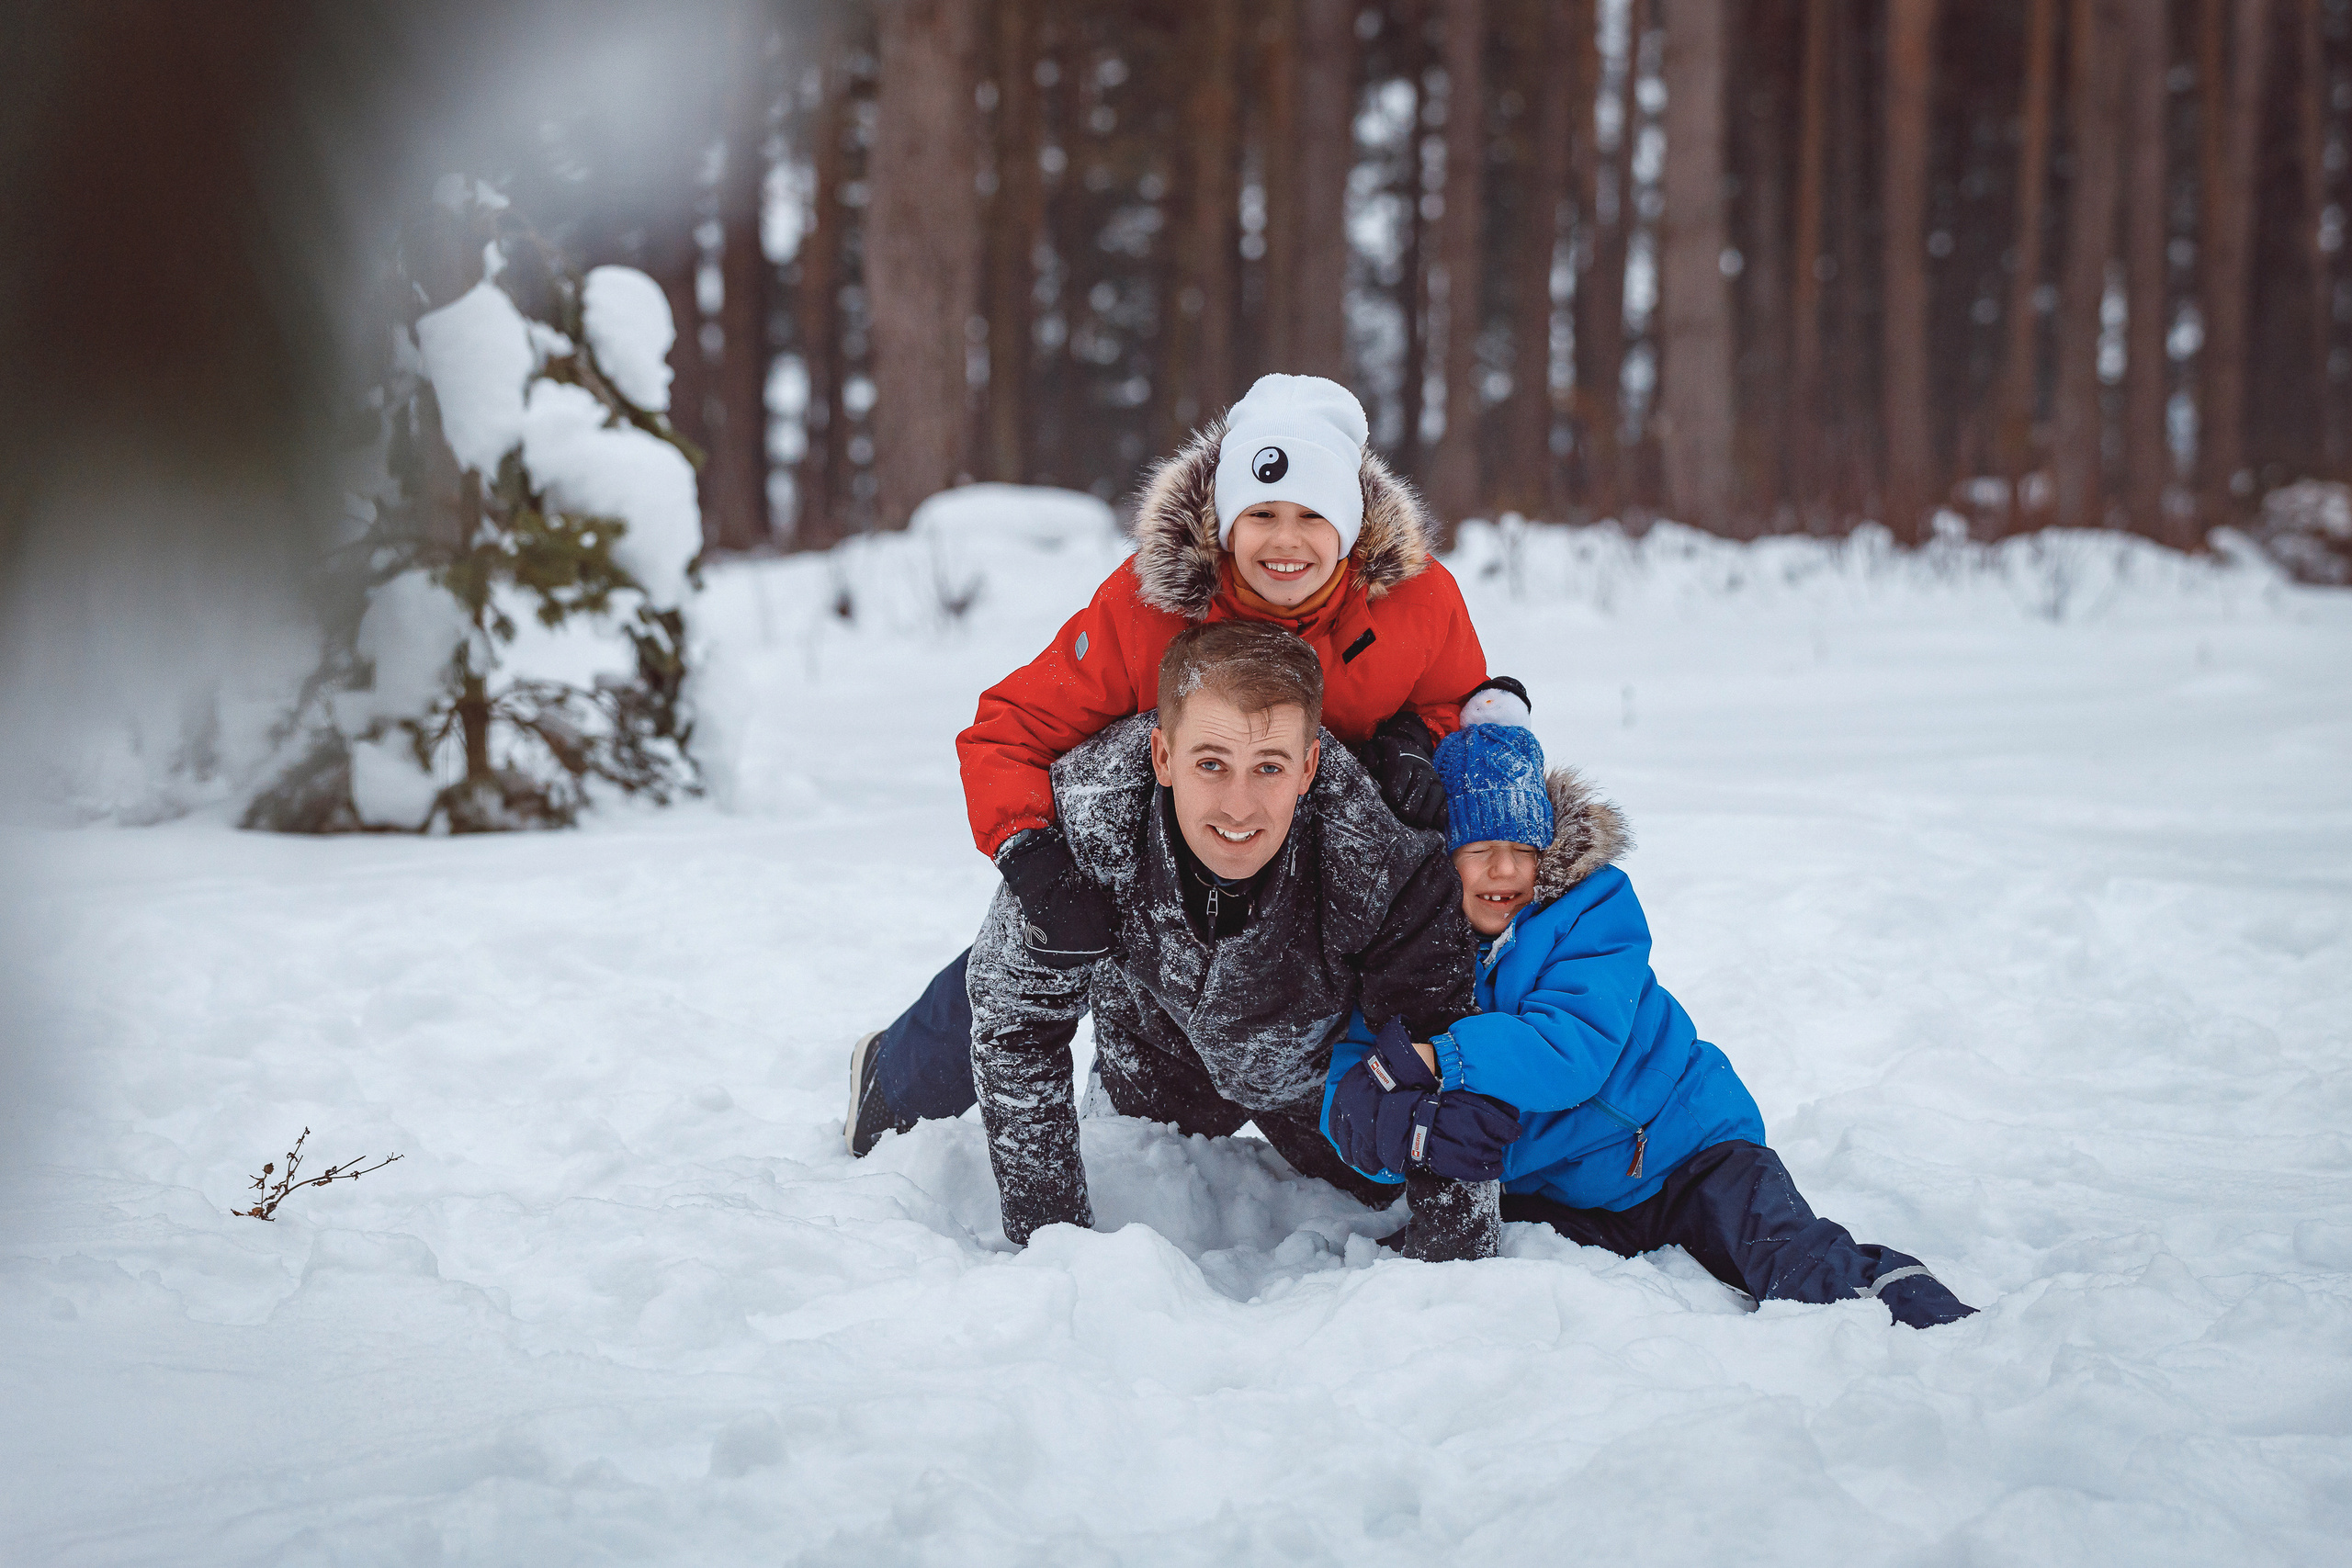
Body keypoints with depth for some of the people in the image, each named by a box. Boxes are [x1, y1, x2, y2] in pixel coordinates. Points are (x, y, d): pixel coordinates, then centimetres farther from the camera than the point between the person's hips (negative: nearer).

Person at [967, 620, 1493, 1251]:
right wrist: (1049, 1231, -23)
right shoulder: (1087, 814, -38)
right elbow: (1015, 1015, -24)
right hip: (1156, 1051, 1)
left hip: (1319, 1073, -1)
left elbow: (1440, 1040, -24)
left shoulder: (1382, 862, -41)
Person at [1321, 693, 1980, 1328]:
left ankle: (1921, 1308, -12)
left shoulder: (1592, 909, -14)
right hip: (1541, 1187, 3)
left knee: (1788, 1253, -23)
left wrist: (1436, 1060, -40)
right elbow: (1350, 1077, -16)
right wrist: (1398, 1125, -42)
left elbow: (1572, 1047, -28)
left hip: (1676, 1144, -3)